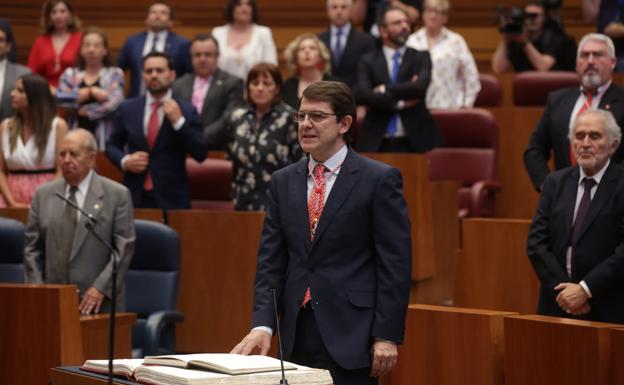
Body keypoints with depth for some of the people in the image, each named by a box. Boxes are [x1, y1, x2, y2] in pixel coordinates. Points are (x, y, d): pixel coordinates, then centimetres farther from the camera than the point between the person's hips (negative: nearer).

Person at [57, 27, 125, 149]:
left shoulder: (114, 74, 7)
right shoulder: (70, 74, 14)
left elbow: (115, 104, -8)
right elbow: (60, 99, -4)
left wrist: (86, 110, 0)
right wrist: (92, 92, -10)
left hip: (103, 138, -2)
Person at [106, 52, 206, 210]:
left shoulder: (187, 112, 0)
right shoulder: (127, 108, 8)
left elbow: (200, 155, -6)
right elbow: (112, 145, 16)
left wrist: (178, 121, -15)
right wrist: (124, 161, -5)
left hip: (172, 198, -2)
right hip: (135, 195, 2)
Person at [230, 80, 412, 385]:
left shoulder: (380, 180, -3)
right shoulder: (284, 181, 12)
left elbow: (395, 264, -6)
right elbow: (271, 261, 8)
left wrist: (387, 336, -11)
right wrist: (263, 324, -5)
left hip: (351, 337, -5)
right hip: (297, 336, 5)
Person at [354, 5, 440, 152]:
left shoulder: (421, 57, 9)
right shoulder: (368, 61, 8)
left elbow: (420, 87, -10)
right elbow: (361, 95, -8)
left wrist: (385, 90, -6)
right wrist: (399, 103, -11)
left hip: (415, 141, 0)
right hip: (377, 143, 0)